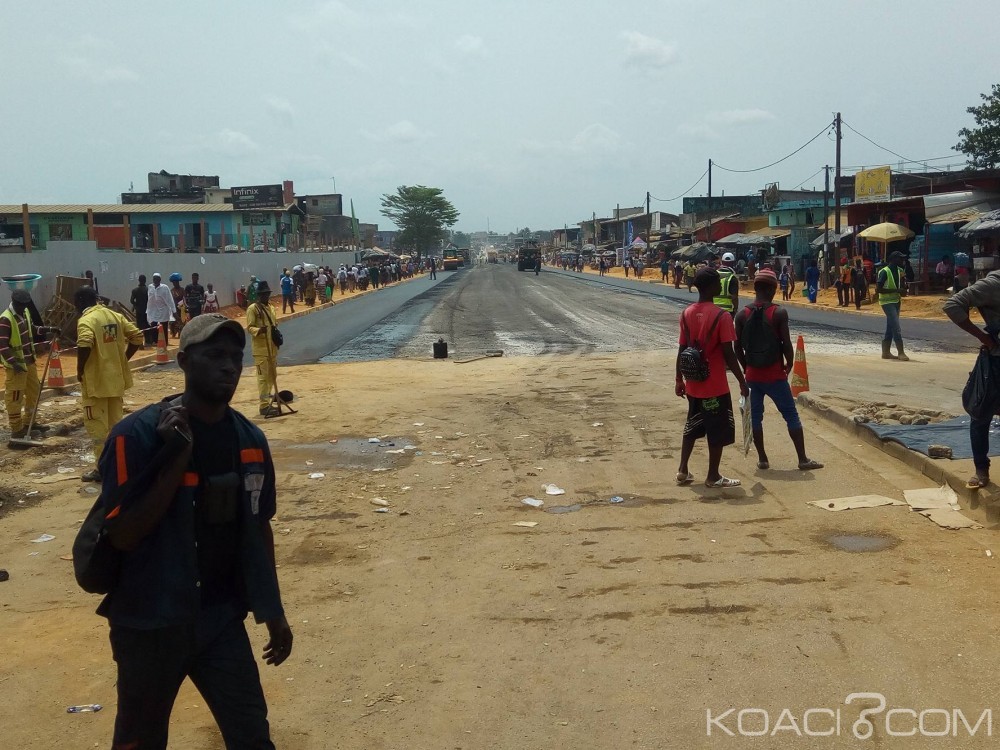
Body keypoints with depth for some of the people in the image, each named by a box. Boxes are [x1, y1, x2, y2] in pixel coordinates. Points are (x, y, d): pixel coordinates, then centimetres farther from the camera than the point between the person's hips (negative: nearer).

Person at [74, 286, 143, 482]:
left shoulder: (86, 320, -14)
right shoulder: (115, 315, 7)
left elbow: (85, 345, -31)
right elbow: (137, 337, 6)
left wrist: (80, 370, -17)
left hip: (96, 381, -7)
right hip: (116, 378, 7)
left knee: (96, 425, 2)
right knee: (116, 423, 17)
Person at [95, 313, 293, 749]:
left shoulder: (250, 439, 0)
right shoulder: (137, 434, -16)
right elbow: (121, 535, -20)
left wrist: (272, 610, 14)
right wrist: (178, 458, -26)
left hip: (222, 619, 4)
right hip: (151, 623, -3)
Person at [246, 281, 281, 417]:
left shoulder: (268, 306, 15)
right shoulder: (253, 308, -10)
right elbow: (249, 327, -15)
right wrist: (259, 330, -34)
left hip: (272, 347, 9)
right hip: (260, 349, -9)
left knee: (272, 375, 18)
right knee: (263, 377, -10)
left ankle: (266, 397, 36)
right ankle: (264, 406, -9)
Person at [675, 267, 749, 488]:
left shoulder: (686, 314, 0)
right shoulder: (721, 316, -17)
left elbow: (682, 350, 5)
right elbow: (728, 354, -17)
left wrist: (679, 380, 14)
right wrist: (742, 382, -8)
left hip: (693, 384, 6)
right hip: (715, 386, -6)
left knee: (692, 426, 20)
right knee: (718, 431, 7)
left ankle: (682, 470, 21)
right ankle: (713, 476, 15)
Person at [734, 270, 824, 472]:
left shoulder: (742, 315, -2)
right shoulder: (779, 313, -11)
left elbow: (738, 347, 2)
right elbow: (786, 344, -12)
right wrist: (789, 365, 5)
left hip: (753, 374, 3)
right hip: (774, 374, -3)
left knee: (756, 416, 12)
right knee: (791, 415, 6)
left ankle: (762, 459, 15)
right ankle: (803, 459, 8)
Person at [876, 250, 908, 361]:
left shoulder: (899, 271, 9)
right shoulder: (884, 272, -16)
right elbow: (878, 289, -20)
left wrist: (902, 290, 1)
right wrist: (896, 290, -24)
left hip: (896, 301, 9)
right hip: (887, 302, -9)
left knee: (890, 328, 10)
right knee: (896, 328, -13)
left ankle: (886, 352, 15)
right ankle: (901, 353, -12)